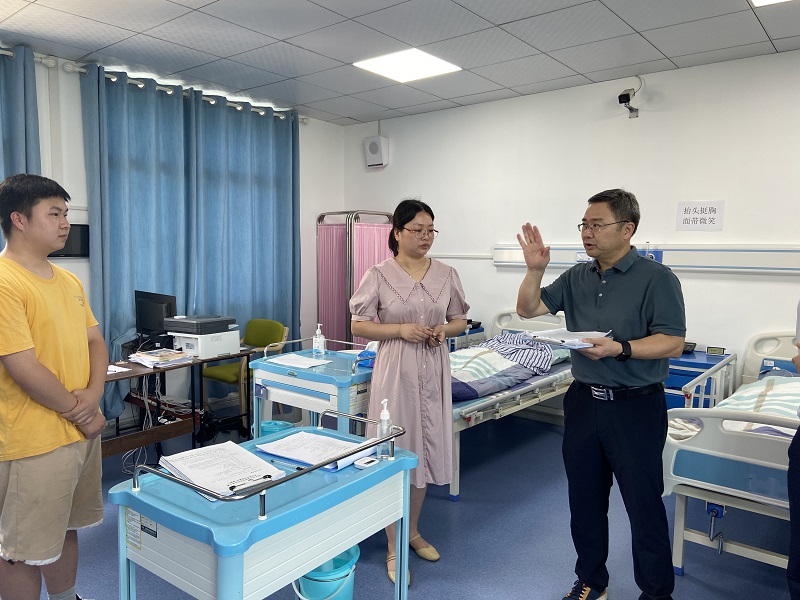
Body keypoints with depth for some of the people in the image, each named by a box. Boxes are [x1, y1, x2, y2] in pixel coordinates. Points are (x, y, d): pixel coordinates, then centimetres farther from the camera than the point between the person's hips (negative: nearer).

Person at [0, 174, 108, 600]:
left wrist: (93, 395, -7)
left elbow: (95, 342, 10)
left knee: (65, 529, 23)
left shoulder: (69, 281, 8)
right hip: (34, 442, -8)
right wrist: (77, 413, -11)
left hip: (83, 431, 8)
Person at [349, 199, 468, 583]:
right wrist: (401, 329, -17)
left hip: (433, 371, 4)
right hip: (395, 371, -4)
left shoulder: (447, 274, 3)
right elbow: (358, 326, -5)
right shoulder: (378, 275, -6)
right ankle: (393, 547, 17)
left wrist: (444, 330, -10)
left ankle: (413, 531, 35)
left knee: (424, 450, 14)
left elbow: (461, 320, 12)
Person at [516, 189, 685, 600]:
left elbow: (672, 343, -14)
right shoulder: (577, 277, 8)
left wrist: (619, 348, -27)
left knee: (644, 505, 6)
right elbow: (528, 309, 6)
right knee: (584, 500, 16)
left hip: (635, 407, -5)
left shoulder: (657, 278, -9)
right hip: (583, 401, 6)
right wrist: (535, 269, -9)